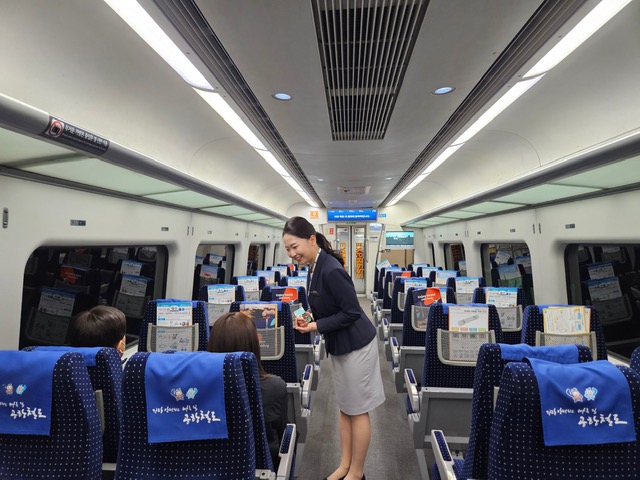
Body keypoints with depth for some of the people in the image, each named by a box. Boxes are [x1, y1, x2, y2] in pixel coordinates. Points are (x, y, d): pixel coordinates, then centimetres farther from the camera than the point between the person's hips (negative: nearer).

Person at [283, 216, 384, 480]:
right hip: (339, 345, 9)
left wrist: (317, 326, -21)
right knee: (344, 408, 20)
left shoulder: (331, 270, -27)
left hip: (355, 346, -9)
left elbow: (352, 312, -23)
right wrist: (310, 316, -3)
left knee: (357, 411, 10)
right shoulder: (315, 267, 2)